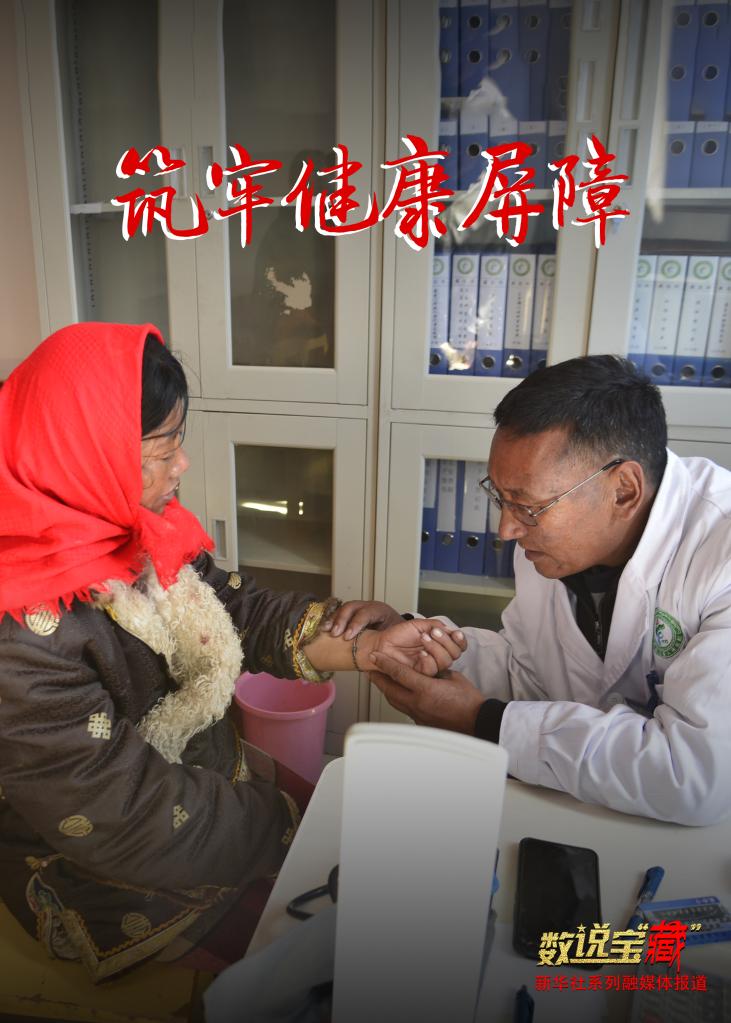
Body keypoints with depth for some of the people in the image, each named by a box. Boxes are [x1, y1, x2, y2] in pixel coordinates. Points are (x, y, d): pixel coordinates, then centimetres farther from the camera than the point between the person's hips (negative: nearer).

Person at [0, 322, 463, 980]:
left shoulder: (141, 531, -9)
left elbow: (240, 612, -2)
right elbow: (131, 826, -29)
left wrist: (369, 645, -14)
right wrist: (296, 824, -19)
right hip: (121, 889, -6)